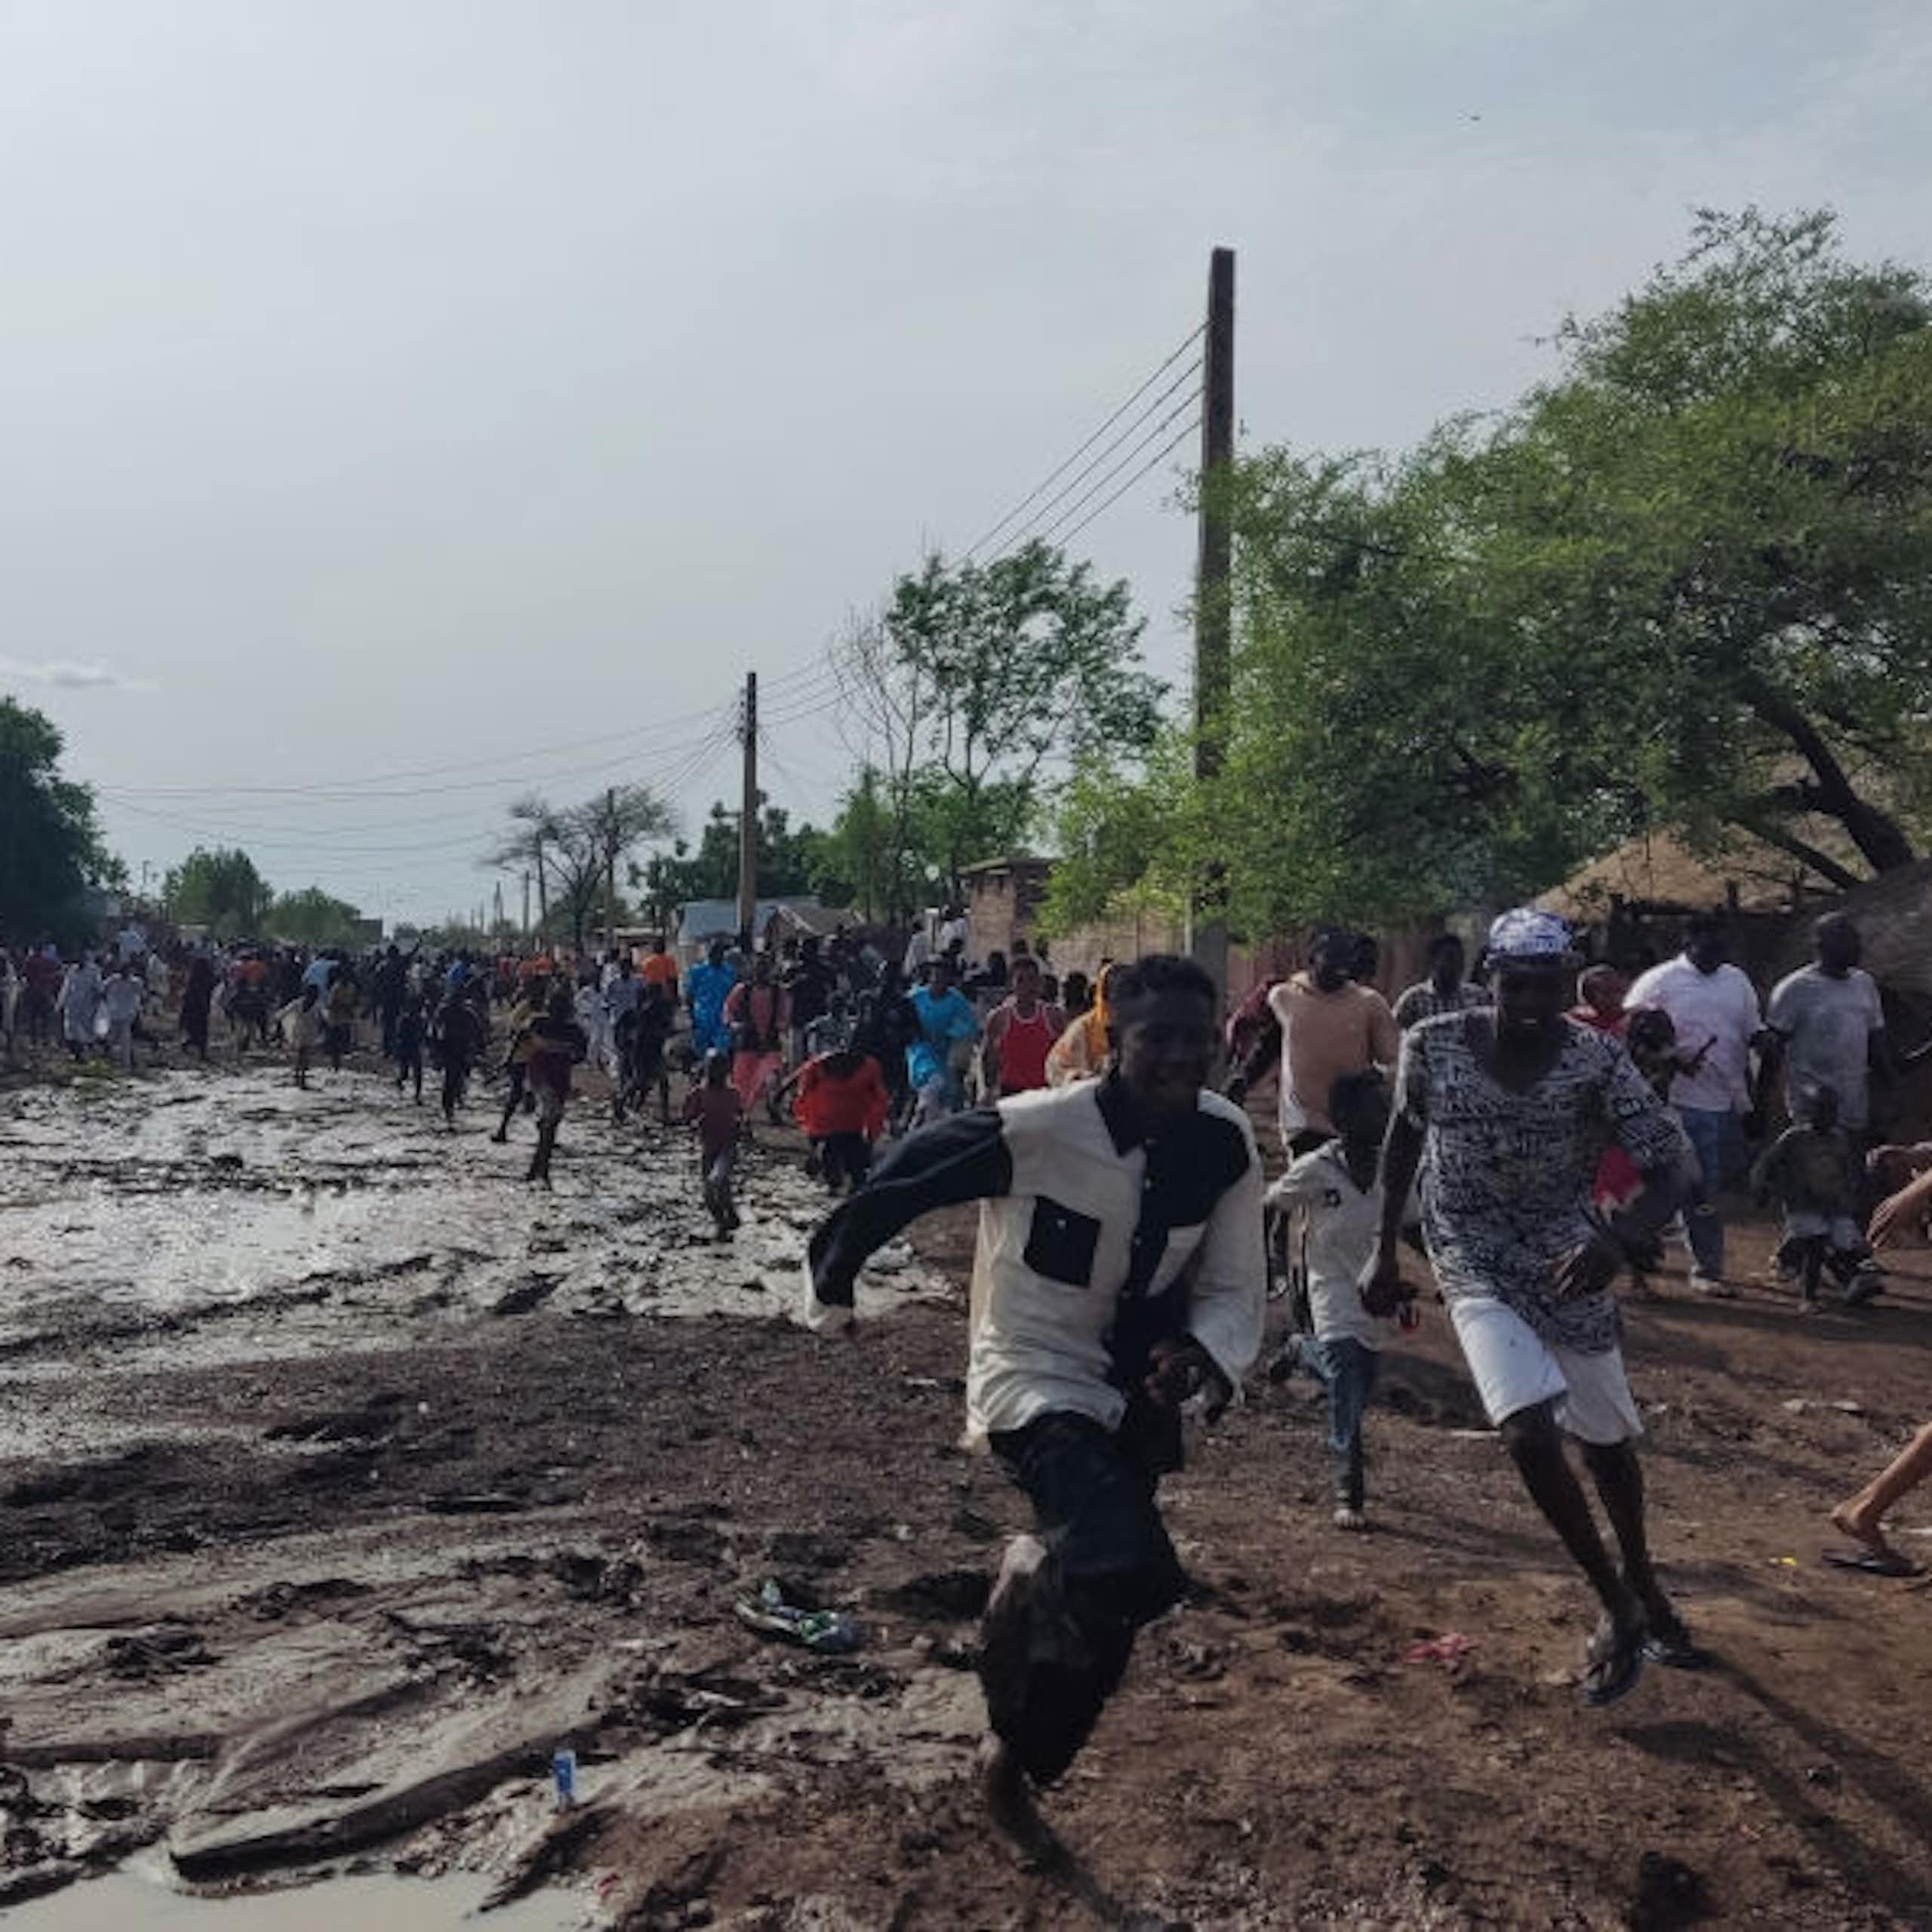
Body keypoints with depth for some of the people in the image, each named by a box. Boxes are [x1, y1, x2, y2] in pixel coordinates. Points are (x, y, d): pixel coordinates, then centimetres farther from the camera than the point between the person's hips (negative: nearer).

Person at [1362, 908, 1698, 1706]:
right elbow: (1404, 1136, 6)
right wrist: (1385, 1247, 5)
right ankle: (1618, 1607, 0)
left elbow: (1672, 1165, -17)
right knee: (1530, 1431, -20)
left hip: (1566, 1261, 1)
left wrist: (1617, 1239, -35)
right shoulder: (1434, 1044, -12)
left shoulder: (1596, 1060, -16)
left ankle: (1641, 1586, 42)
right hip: (1474, 1262, -1)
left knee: (1607, 1437, 14)